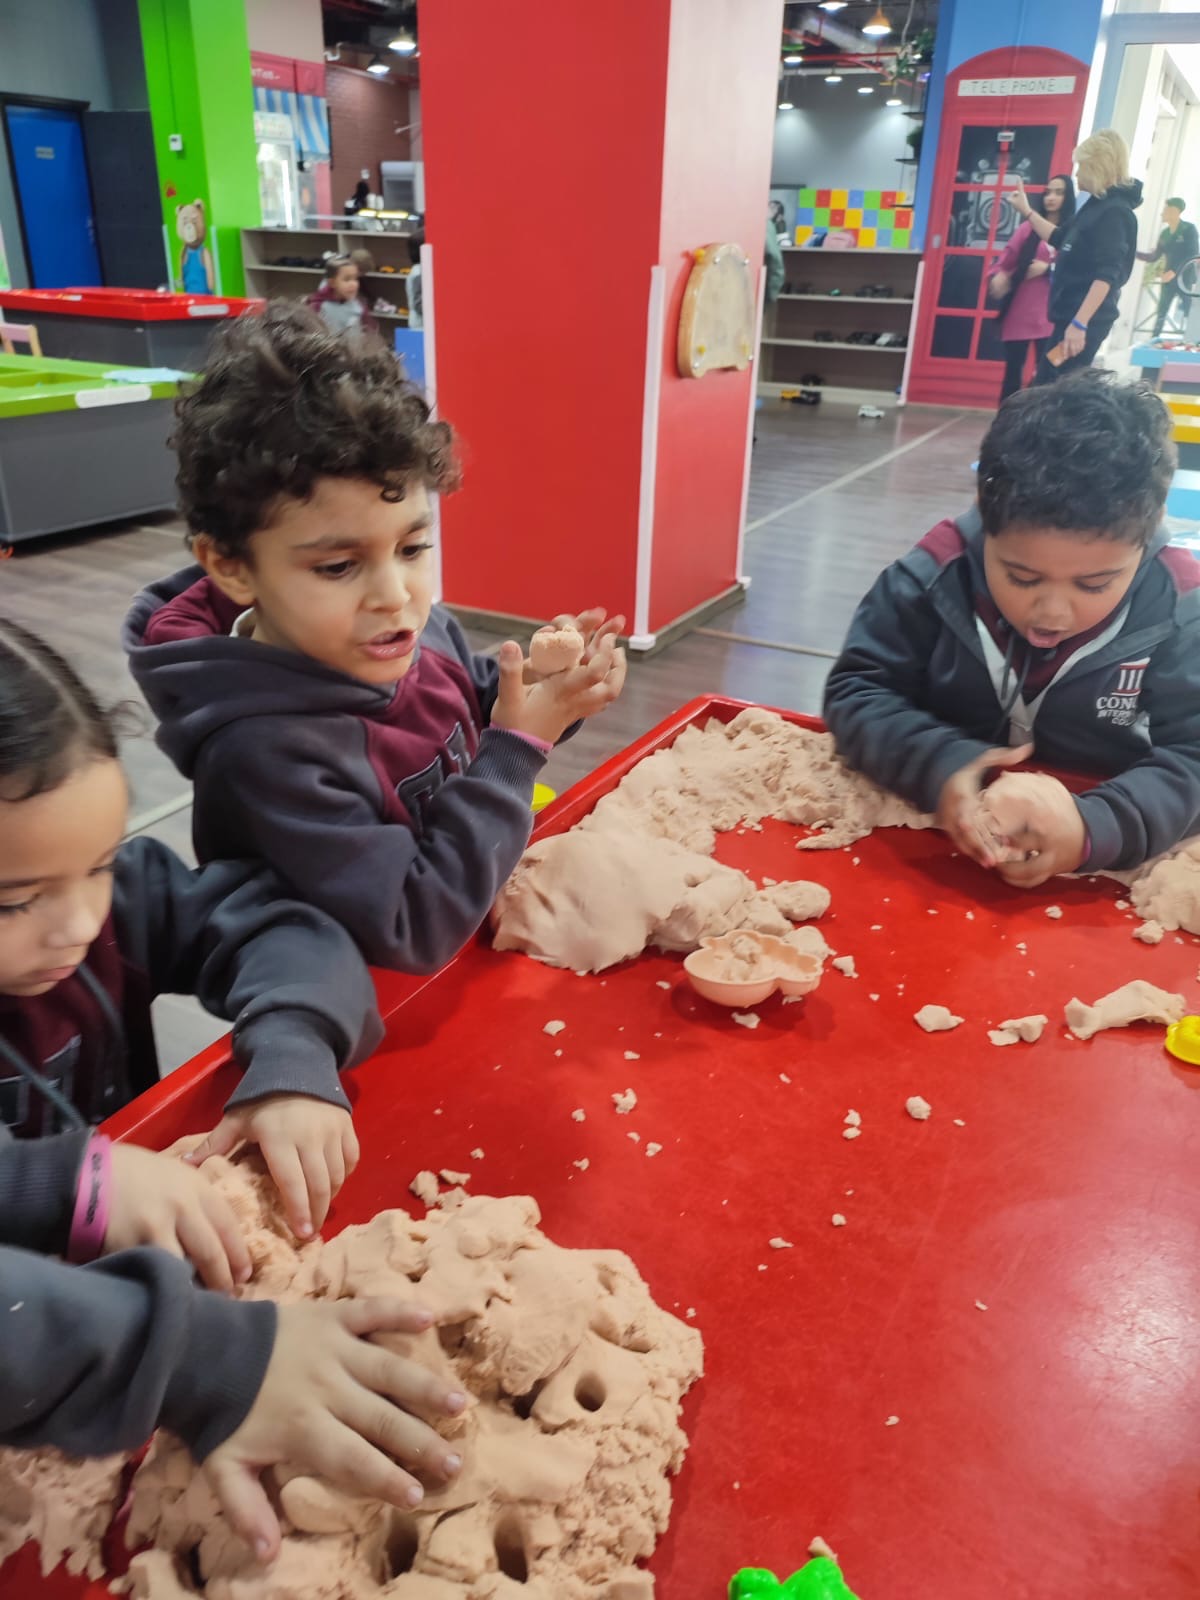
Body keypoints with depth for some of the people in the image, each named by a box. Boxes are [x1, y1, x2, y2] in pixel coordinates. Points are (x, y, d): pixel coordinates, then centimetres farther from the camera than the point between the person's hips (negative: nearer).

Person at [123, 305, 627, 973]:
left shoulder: (419, 630, -9)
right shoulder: (264, 755, -27)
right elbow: (416, 931, -25)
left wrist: (528, 690, -10)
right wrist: (519, 745, -23)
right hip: (374, 1016, -6)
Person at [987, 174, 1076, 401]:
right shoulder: (1028, 228, 10)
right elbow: (1007, 259, 7)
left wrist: (1048, 268, -16)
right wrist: (998, 277, -14)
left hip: (1050, 316, -2)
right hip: (1019, 312, 2)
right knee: (1012, 371, 5)